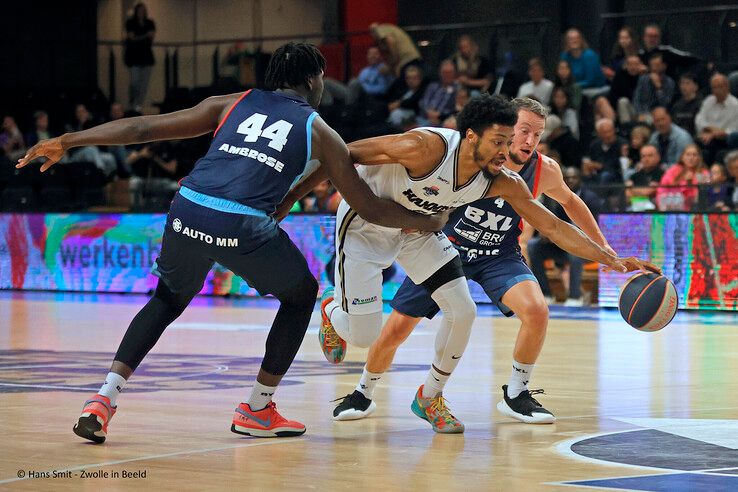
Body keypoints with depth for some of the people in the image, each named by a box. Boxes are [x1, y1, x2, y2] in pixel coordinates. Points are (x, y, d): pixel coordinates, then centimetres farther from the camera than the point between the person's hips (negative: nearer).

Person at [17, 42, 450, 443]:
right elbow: (370, 209, 21)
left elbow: (144, 127, 19)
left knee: (167, 300, 29)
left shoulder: (233, 103, 24)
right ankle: (258, 410, 25)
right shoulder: (320, 133, 18)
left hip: (188, 212, 3)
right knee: (301, 294, 25)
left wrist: (65, 142, 23)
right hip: (243, 227, -3)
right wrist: (430, 222, 38)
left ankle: (105, 398, 13)